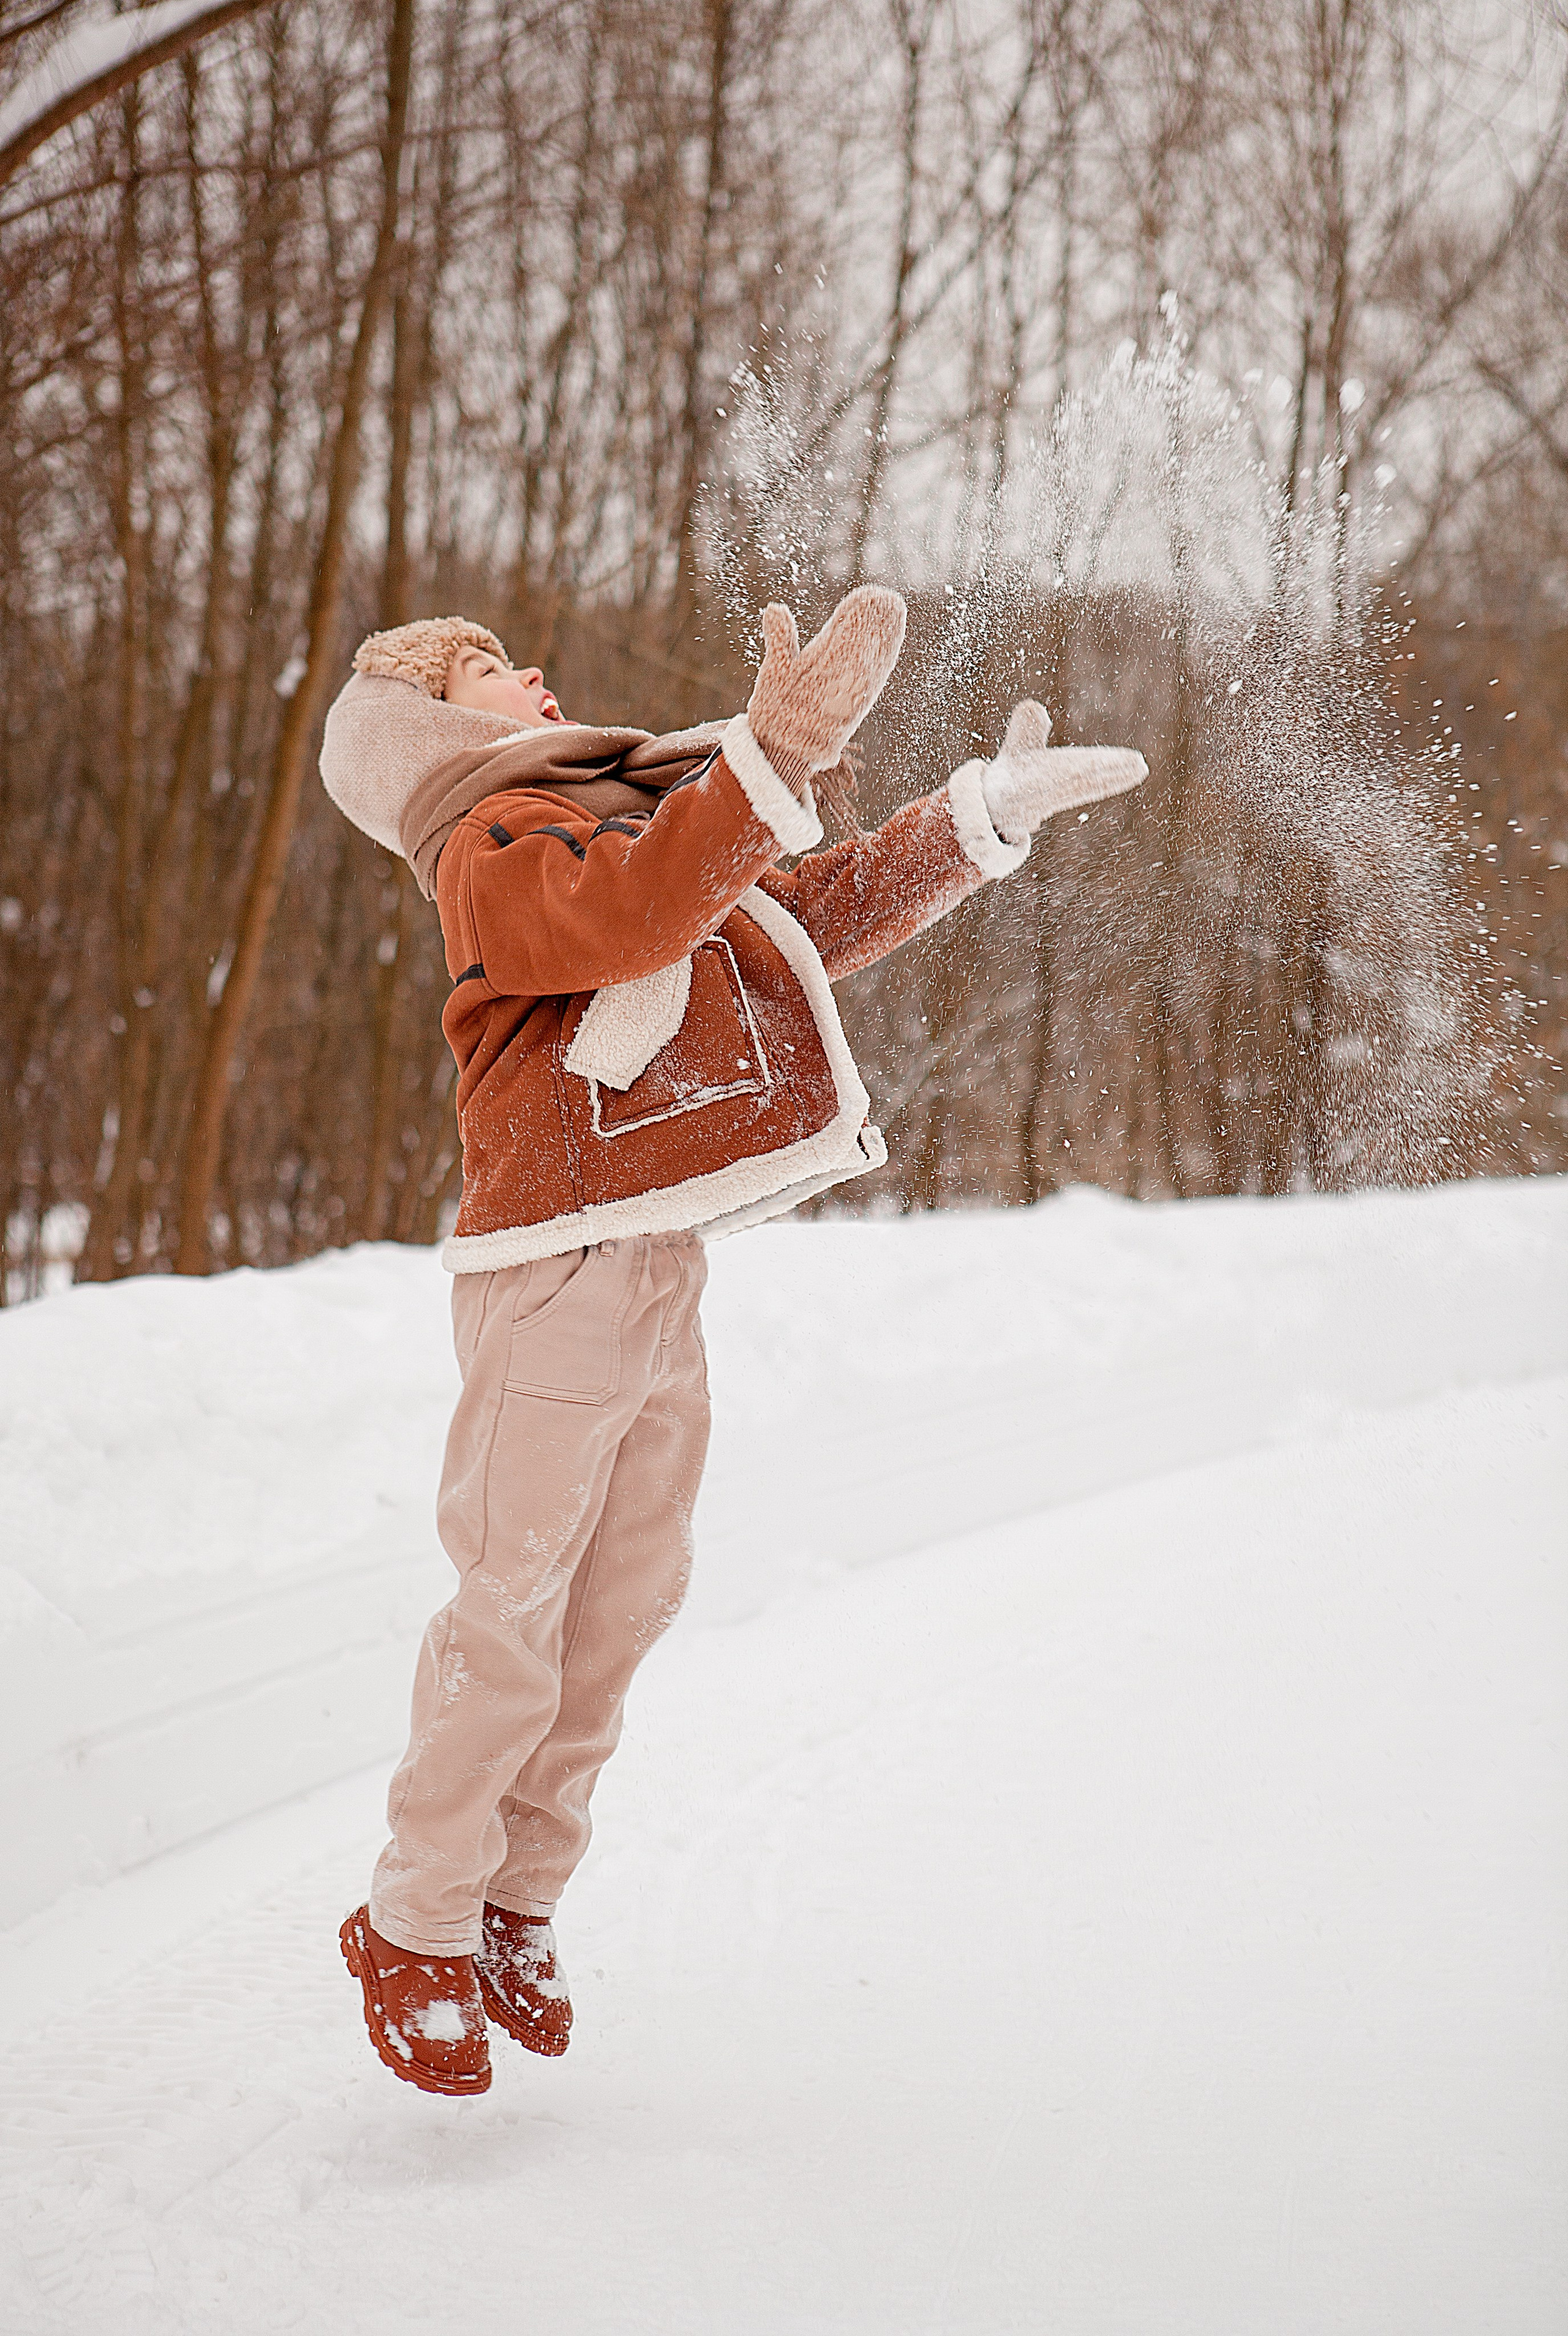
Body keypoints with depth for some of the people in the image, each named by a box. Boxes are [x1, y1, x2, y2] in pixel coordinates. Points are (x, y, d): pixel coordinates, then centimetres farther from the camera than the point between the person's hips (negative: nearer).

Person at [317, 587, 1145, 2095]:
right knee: (511, 1618, -4)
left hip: (662, 1268, 9)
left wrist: (979, 820, 20)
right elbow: (633, 913, -29)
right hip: (555, 1277, -9)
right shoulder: (496, 844, -7)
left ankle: (514, 1908, 23)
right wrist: (776, 753, -38)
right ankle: (415, 1931, 9)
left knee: (625, 1601, 11)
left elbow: (818, 917, 26)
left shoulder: (627, 822, 22)